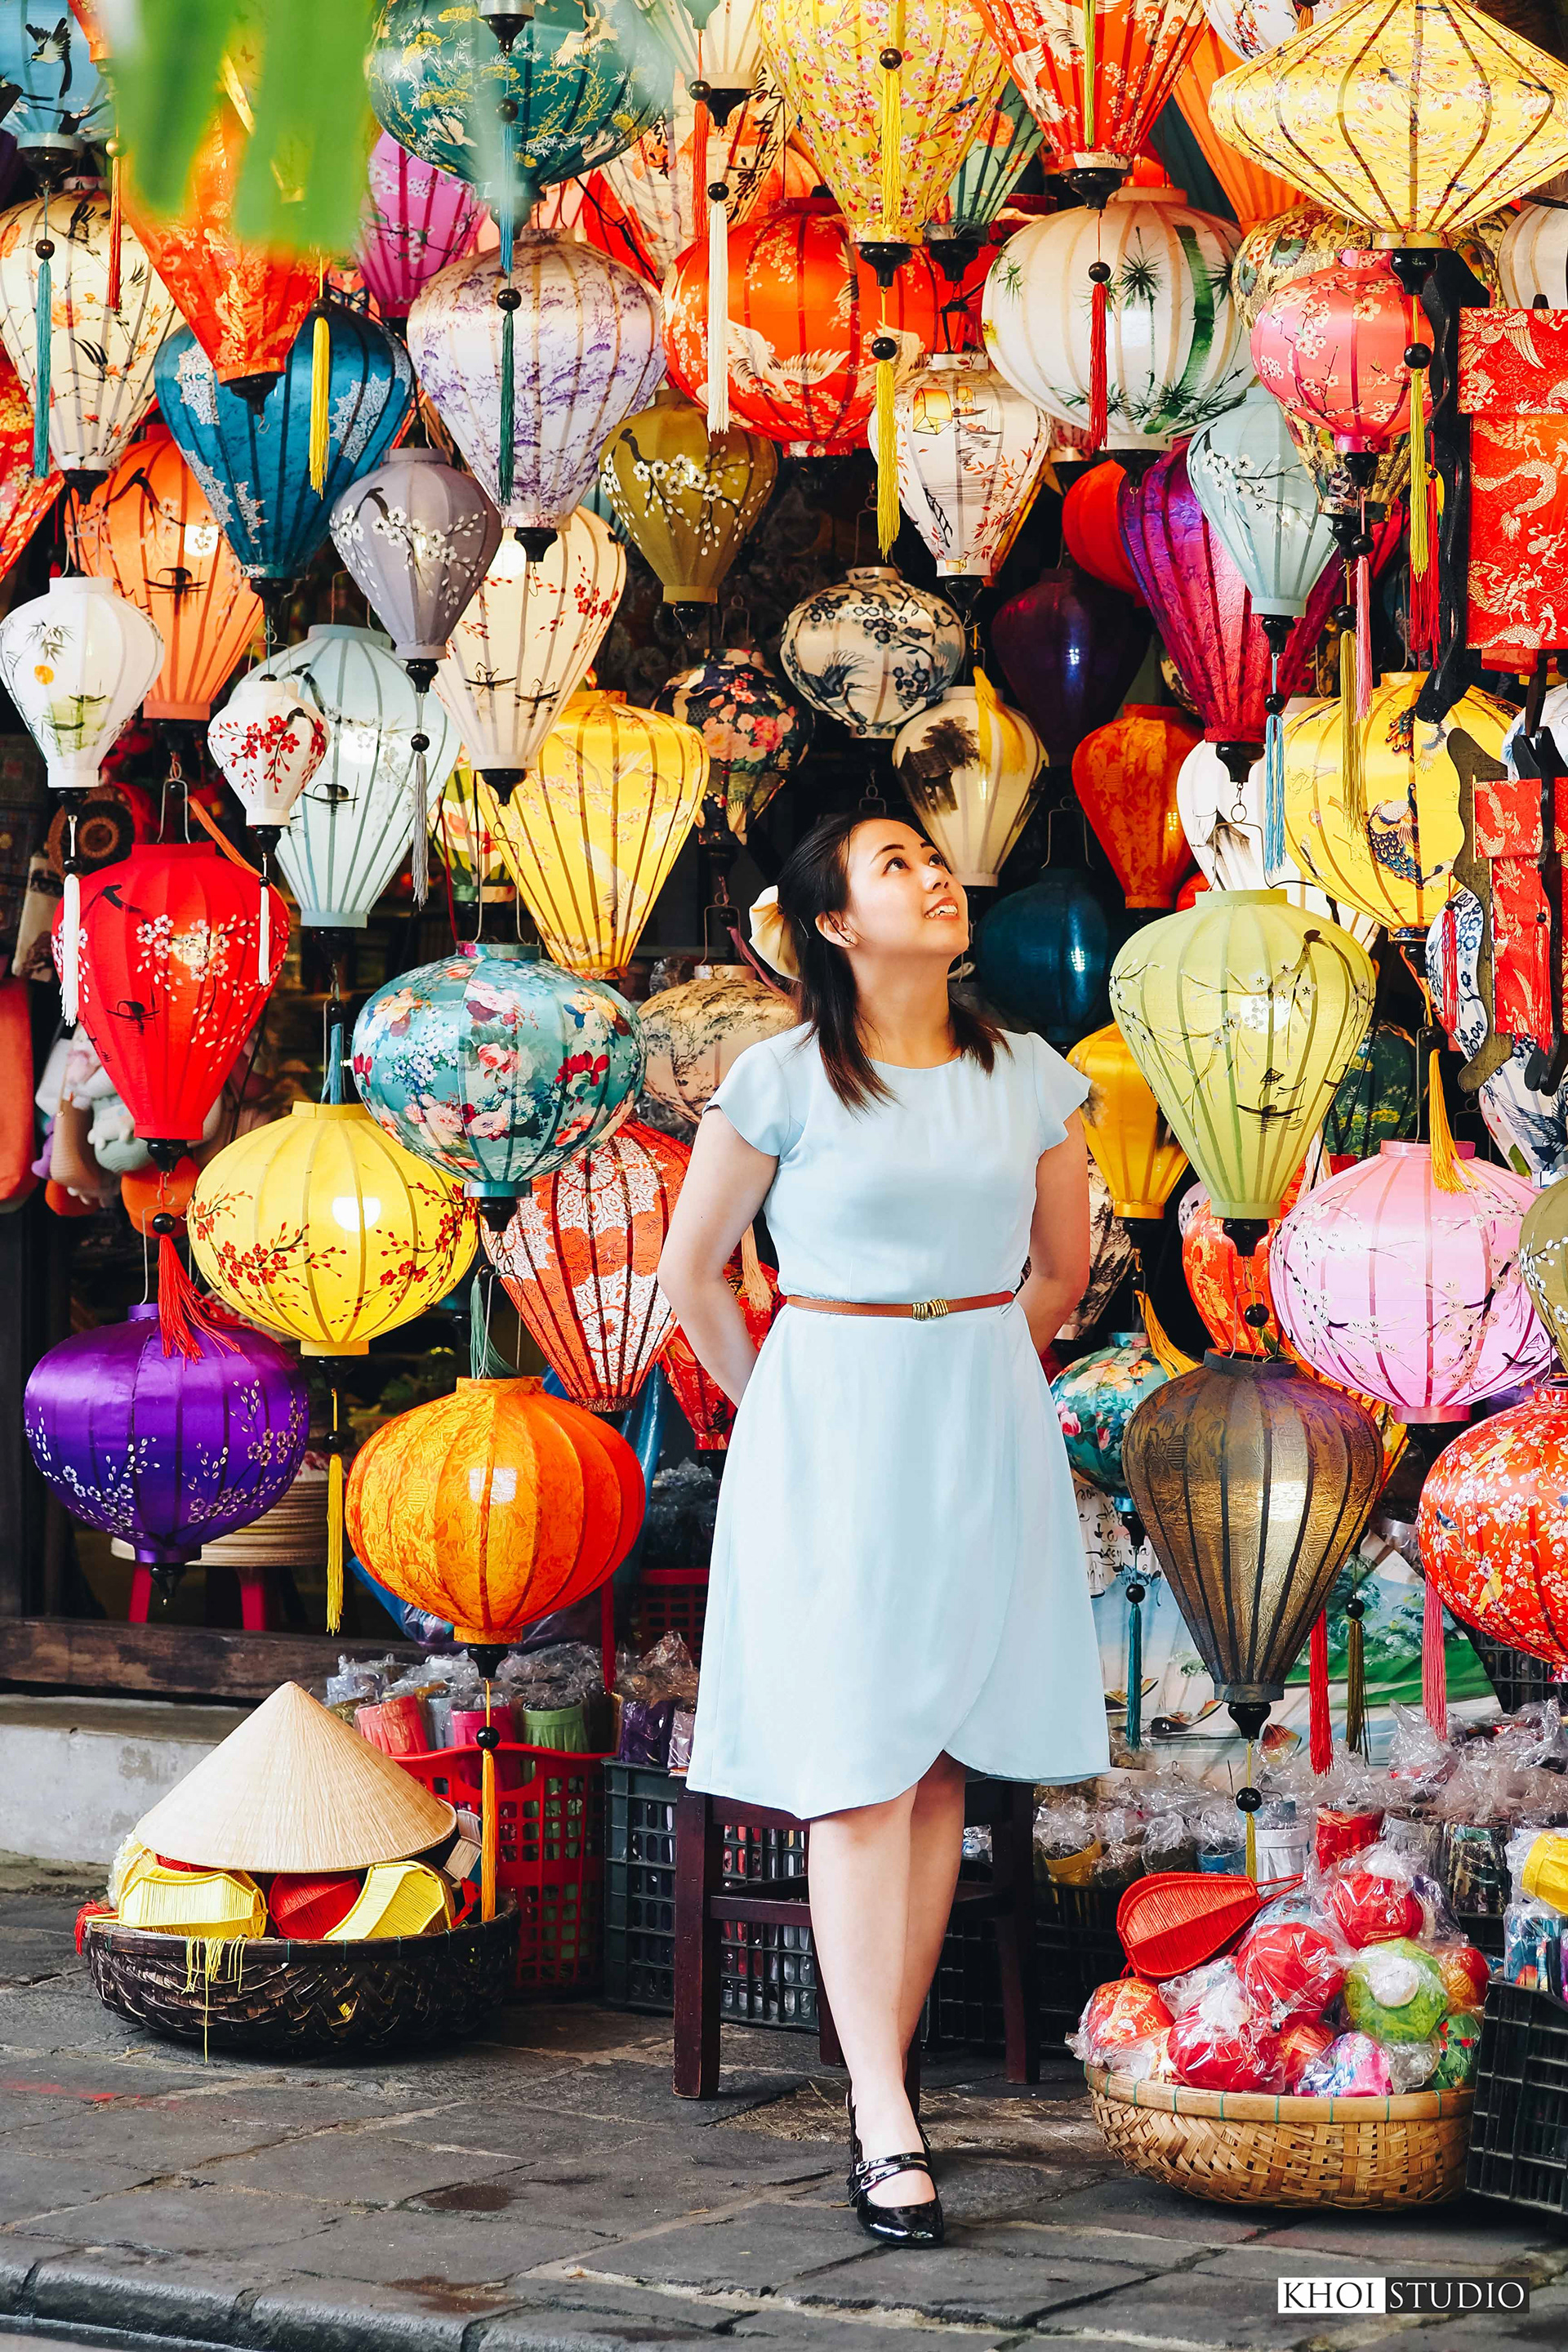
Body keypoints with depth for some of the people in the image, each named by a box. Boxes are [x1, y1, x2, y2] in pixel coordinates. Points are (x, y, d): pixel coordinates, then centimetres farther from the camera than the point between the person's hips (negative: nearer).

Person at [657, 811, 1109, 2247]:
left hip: (984, 1433, 4)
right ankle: (890, 2129, -10)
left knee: (939, 1767, 5)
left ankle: (878, 2077, 14)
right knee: (857, 1770, -8)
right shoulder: (785, 1079, -5)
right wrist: (773, 1408, 8)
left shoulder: (1027, 1078, 5)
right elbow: (692, 1269, 4)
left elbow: (1063, 1264, 19)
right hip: (829, 1431, -4)